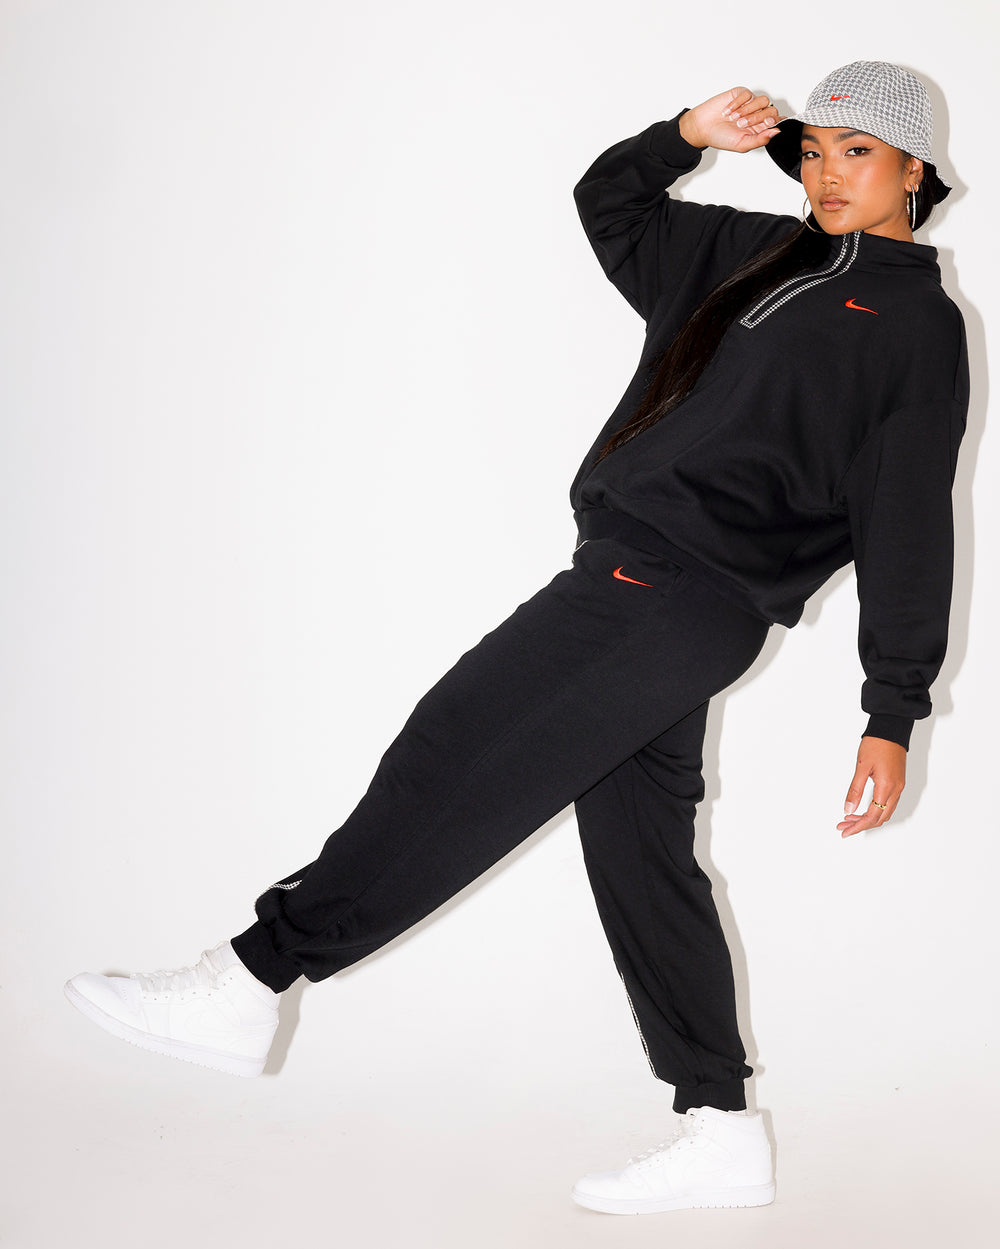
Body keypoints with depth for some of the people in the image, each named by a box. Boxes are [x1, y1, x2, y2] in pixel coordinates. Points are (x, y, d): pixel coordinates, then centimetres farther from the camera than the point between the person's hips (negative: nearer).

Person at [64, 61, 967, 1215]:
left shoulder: (915, 321, -1)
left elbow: (909, 531, -5)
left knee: (452, 768, -10)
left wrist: (893, 716, -8)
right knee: (638, 849, 8)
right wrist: (688, 135, 12)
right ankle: (721, 1134, 15)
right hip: (636, 586, 8)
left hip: (675, 599, -8)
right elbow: (610, 208, 31)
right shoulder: (761, 255, 21)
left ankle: (244, 986, -4)